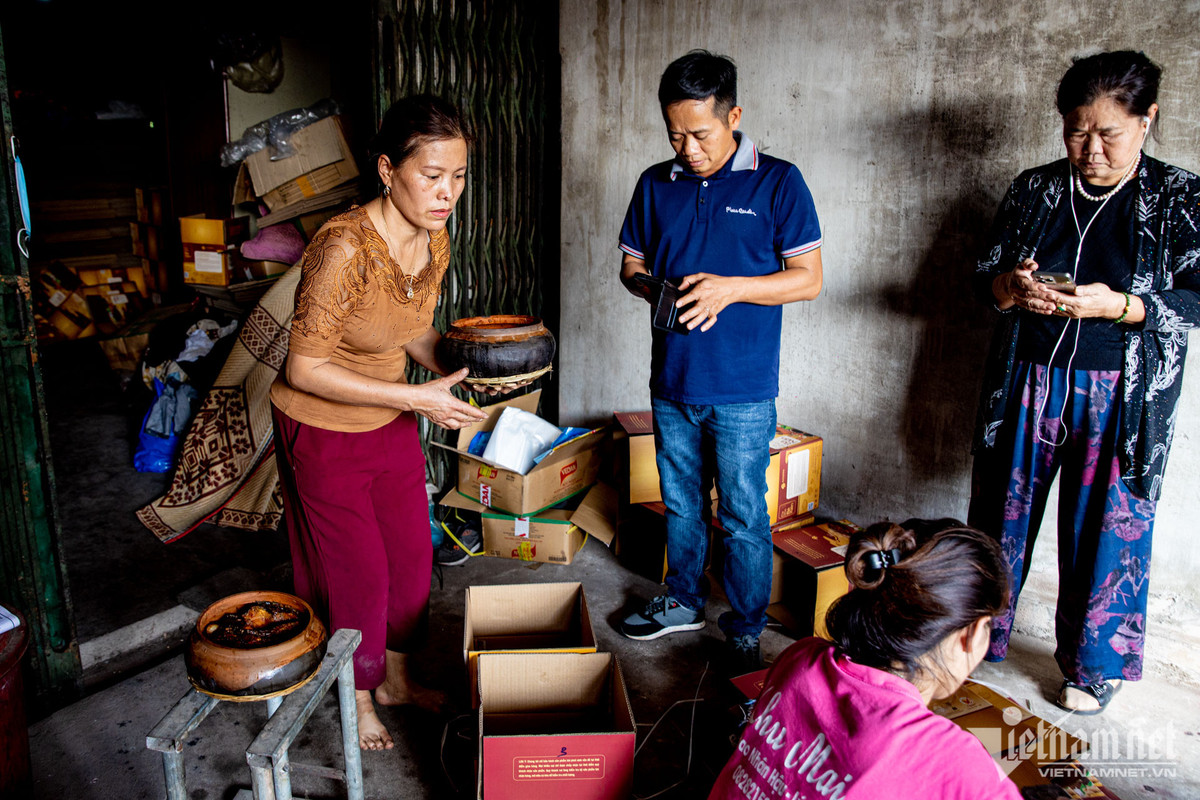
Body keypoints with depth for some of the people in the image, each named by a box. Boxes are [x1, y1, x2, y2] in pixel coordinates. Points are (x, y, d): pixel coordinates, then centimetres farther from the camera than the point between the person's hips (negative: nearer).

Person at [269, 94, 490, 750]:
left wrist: (451, 375, -9)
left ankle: (395, 676, 40)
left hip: (390, 421, 7)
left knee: (412, 554, 16)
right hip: (323, 427, -6)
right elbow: (304, 369, -26)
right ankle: (358, 699, 34)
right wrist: (416, 399, -29)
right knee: (357, 571, 8)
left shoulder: (436, 239, -8)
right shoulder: (345, 248, -31)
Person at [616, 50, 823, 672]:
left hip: (742, 391, -4)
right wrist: (652, 289, -11)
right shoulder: (655, 185, 5)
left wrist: (729, 287, -20)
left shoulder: (777, 182, -7)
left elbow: (809, 278, -7)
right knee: (681, 504, 18)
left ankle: (745, 633, 23)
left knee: (743, 518, 5)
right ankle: (684, 601, 39)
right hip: (671, 382, 4)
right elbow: (631, 266, 13)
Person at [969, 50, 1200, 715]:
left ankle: (1093, 666, 26)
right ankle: (979, 635, 30)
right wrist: (1012, 287, -16)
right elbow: (985, 274, 8)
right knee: (1001, 514, 10)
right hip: (1027, 385, 2)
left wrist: (1117, 305, -24)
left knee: (1106, 529, 6)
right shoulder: (1033, 190, 5)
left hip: (1120, 399, -2)